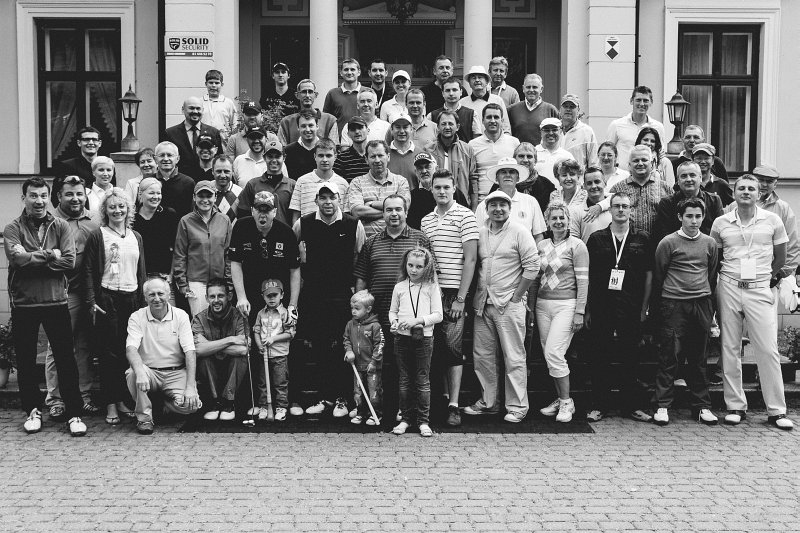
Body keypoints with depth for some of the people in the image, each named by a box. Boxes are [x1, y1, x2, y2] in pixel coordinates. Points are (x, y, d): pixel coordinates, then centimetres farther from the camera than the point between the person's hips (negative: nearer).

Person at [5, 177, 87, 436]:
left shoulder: (61, 227, 4)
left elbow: (69, 261, -10)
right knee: (25, 361, 10)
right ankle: (32, 410, 25)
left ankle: (74, 413, 10)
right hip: (23, 304, 0)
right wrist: (50, 255, -12)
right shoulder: (13, 229, 0)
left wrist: (31, 258, -13)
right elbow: (17, 259, -18)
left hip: (56, 301, 0)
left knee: (66, 359, 3)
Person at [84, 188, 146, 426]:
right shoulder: (97, 236, 1)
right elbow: (89, 272, -3)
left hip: (132, 298, 4)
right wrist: (92, 301, -11)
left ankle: (123, 400, 13)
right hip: (107, 298, -4)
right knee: (109, 352, -3)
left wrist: (143, 300, 11)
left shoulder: (136, 237, 14)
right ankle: (110, 405, 2)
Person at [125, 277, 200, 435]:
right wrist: (140, 372, -38)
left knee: (191, 405, -24)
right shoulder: (137, 318, -1)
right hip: (149, 371, -1)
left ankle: (163, 404, 12)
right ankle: (144, 416, -11)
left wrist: (190, 387, -20)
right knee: (134, 373, -35)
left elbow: (190, 351, -8)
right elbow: (131, 348, -16)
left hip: (176, 373, 1)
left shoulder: (181, 315, 0)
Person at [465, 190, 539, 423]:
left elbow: (532, 266, -8)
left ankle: (517, 406, 6)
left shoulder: (519, 232, -4)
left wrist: (516, 297, -9)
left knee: (514, 357, -2)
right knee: (482, 355, 9)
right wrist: (477, 295, 7)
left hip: (509, 304, -5)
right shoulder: (480, 233, 12)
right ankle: (488, 402, 22)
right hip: (483, 304, 6)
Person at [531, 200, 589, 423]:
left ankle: (566, 402, 0)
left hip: (566, 304, -5)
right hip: (542, 304, 5)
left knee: (554, 353, -13)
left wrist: (579, 312, -11)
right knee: (548, 355, 5)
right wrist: (531, 305, 11)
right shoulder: (542, 245, 11)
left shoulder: (577, 245, -4)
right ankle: (560, 399, 16)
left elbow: (583, 280, -6)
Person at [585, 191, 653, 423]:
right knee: (600, 358, 3)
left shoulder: (642, 239, 7)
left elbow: (649, 275, 9)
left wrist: (644, 308, 3)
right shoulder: (596, 238, 6)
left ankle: (632, 405, 15)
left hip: (631, 309, 0)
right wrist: (587, 309, 3)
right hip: (601, 308, 0)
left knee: (630, 358, 5)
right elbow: (587, 275, 7)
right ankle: (599, 405, 10)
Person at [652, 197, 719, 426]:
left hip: (701, 305, 3)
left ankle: (702, 406, 14)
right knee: (670, 356, -4)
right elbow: (658, 276, 4)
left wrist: (708, 301, 13)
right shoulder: (668, 243, -1)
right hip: (674, 305, -3)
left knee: (699, 358, 8)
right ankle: (663, 406, 1)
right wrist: (657, 307, 6)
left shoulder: (710, 243, 9)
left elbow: (713, 275, 17)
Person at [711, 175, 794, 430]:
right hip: (728, 289, 1)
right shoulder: (720, 223, 5)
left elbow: (780, 258, 10)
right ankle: (735, 406, 11)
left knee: (768, 350, -5)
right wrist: (727, 277, 3)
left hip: (760, 291, -1)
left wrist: (768, 279, 3)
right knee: (730, 349, 3)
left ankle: (776, 410, 2)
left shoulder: (772, 221, 3)